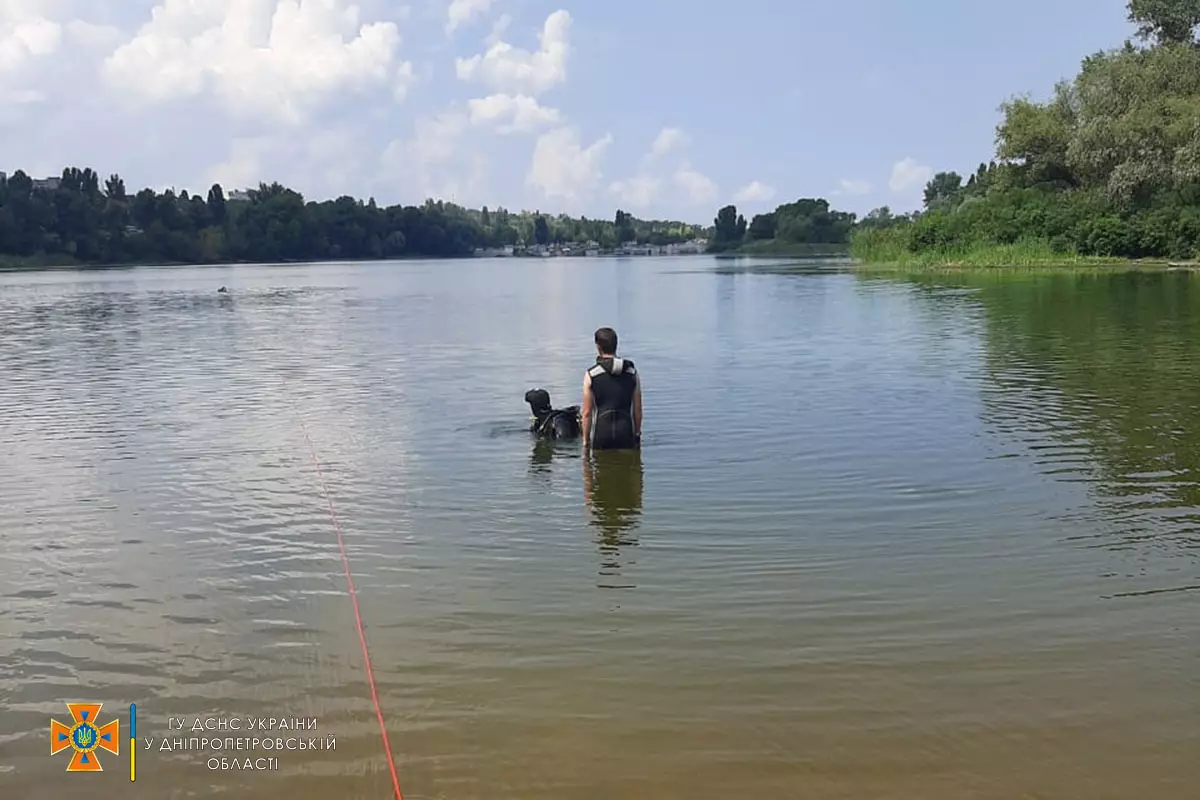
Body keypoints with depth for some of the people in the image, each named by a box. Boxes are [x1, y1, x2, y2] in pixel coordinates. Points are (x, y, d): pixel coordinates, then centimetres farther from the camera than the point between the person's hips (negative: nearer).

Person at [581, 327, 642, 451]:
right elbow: (637, 409, 6)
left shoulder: (591, 375, -4)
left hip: (601, 432, -2)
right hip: (626, 432, 2)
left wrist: (585, 440, 4)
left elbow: (587, 413, -3)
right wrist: (637, 435, 16)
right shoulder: (632, 372, 4)